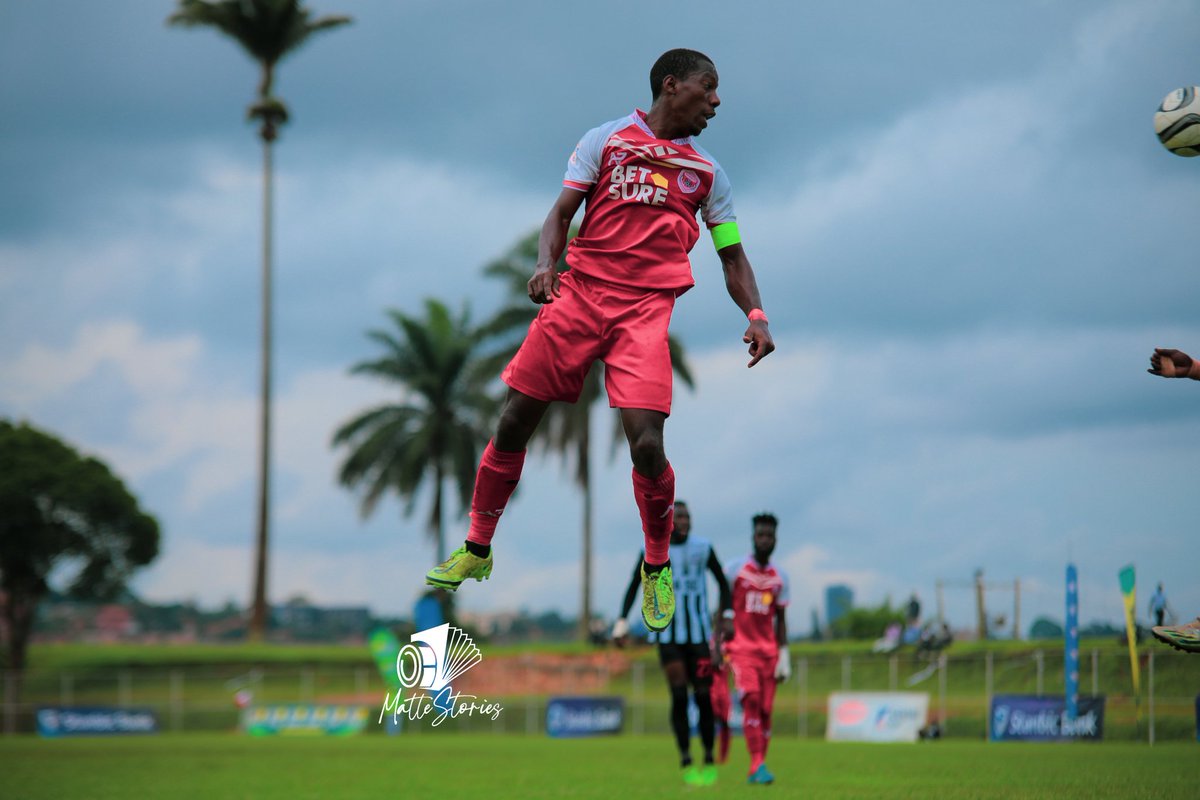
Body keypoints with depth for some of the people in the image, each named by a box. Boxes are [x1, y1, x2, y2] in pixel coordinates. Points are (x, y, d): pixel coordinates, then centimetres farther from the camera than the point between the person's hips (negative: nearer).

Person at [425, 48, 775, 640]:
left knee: (646, 444, -16)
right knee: (513, 423, 0)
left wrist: (755, 314, 0)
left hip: (646, 311, 0)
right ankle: (477, 550, 20)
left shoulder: (707, 172, 14)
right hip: (579, 292, 0)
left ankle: (657, 568, 8)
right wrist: (546, 263, -15)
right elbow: (561, 212, 5)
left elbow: (732, 256, 17)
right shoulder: (605, 139, 8)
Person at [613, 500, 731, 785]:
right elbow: (634, 586, 10)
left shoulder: (703, 548, 1)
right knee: (679, 695, -11)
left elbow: (722, 582, 12)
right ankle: (686, 762, -5)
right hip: (667, 635, -1)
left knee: (704, 697, -3)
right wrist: (621, 621, 2)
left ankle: (709, 760, 12)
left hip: (699, 633, 1)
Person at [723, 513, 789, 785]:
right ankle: (758, 765, -26)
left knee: (766, 710, 1)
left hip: (769, 650, 4)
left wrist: (784, 655, 6)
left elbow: (781, 620, 13)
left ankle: (757, 769, 8)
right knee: (751, 700, -21)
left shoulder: (780, 577, 10)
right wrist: (718, 644, -3)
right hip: (741, 648, -4)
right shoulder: (735, 570, -1)